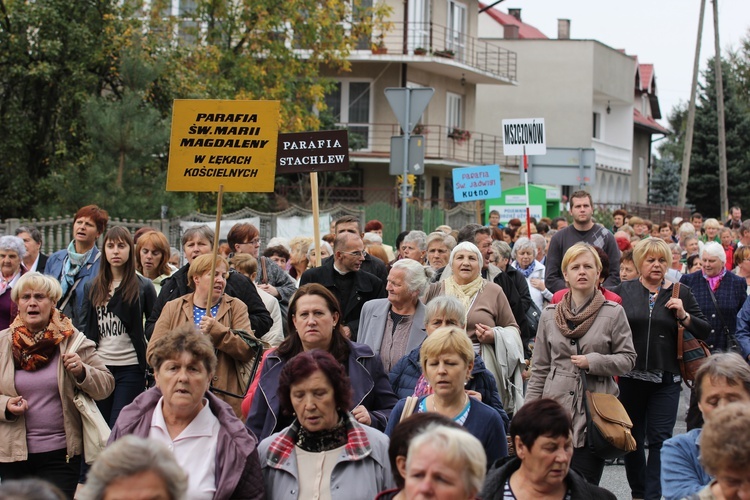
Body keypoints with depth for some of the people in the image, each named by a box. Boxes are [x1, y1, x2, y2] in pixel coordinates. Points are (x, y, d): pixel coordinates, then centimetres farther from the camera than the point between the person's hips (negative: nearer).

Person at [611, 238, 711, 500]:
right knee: (632, 438, 12)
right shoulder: (623, 291, 2)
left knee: (660, 439, -5)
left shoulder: (681, 293, 4)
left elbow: (705, 331, 4)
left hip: (666, 378, -1)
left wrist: (684, 316, -12)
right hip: (630, 377, 1)